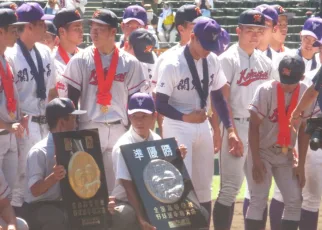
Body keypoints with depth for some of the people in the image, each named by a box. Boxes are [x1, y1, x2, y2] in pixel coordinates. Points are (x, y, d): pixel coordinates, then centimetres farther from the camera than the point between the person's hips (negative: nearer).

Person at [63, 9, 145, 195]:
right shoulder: (80, 61, 1)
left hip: (119, 130, 1)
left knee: (116, 183, 3)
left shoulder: (130, 63, 4)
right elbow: (72, 100, 3)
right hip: (89, 129, -1)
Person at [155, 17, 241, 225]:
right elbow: (160, 104, -13)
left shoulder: (213, 61, 1)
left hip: (203, 127, 6)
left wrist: (230, 130, 4)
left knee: (204, 188, 10)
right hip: (178, 128, -6)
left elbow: (218, 97, 11)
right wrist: (185, 117, -29)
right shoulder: (173, 64, -16)